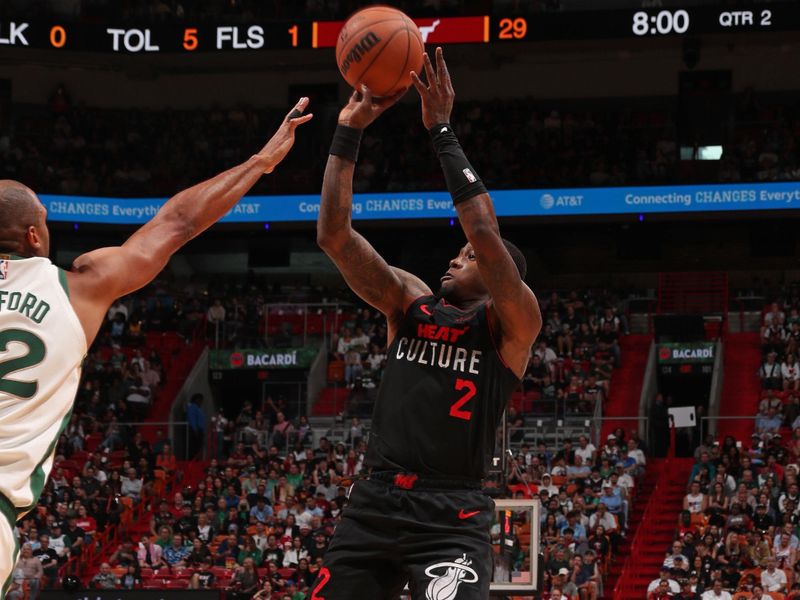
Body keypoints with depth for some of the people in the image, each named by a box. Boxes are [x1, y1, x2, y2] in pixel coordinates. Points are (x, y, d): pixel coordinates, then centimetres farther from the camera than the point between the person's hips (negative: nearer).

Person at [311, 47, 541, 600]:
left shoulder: (512, 322, 0)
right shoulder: (410, 302, 15)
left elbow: (486, 235, -17)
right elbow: (335, 236, 6)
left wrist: (442, 131, -13)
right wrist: (349, 131, -1)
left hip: (451, 517, -5)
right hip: (375, 503, 6)